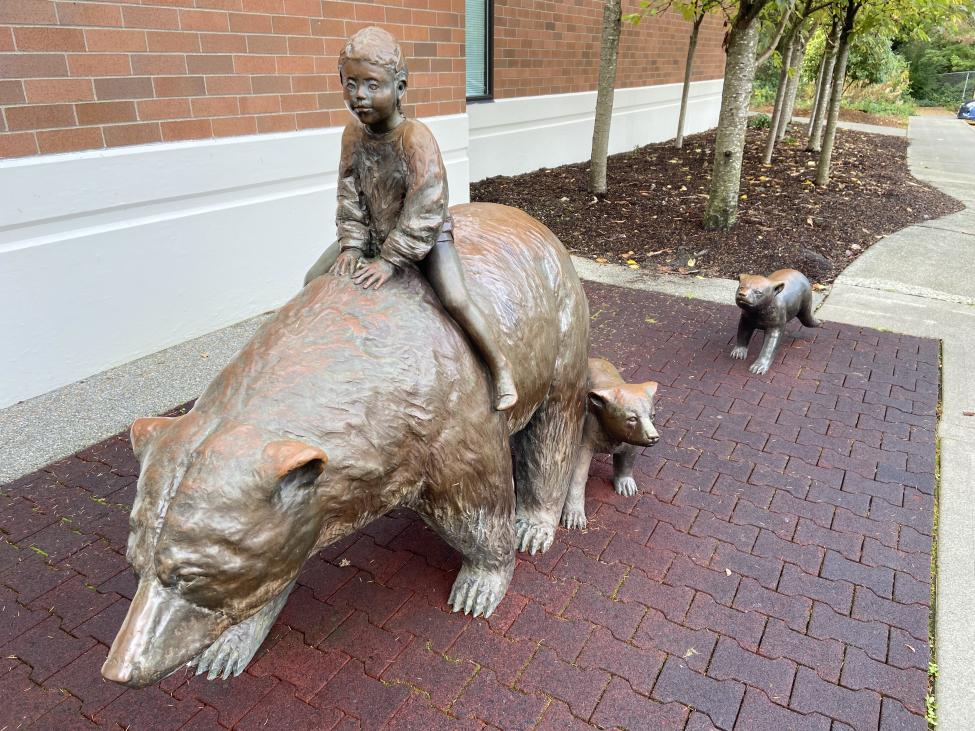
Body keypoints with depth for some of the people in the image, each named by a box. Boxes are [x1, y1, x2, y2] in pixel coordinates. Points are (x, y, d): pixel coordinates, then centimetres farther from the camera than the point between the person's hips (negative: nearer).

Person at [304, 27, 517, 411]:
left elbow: (424, 208, -29)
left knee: (455, 298, -24)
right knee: (315, 280, 7)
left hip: (425, 232, -6)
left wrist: (390, 259, -27)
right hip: (375, 231, 7)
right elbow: (349, 193, -1)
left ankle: (500, 367, -8)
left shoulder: (415, 137, -26)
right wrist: (352, 244, -11)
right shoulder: (353, 133, -8)